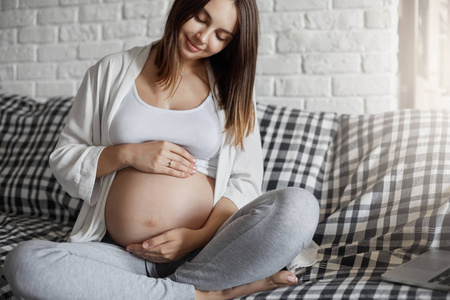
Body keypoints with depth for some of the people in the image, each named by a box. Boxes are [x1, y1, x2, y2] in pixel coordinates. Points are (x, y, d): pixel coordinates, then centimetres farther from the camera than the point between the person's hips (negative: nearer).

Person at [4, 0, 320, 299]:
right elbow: (63, 159, 9)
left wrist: (201, 235, -12)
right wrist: (127, 154, -9)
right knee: (24, 261, -29)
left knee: (300, 205, -27)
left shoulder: (231, 87, 10)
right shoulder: (113, 70, 8)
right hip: (120, 255, 1)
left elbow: (245, 181, 5)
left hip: (203, 251, 0)